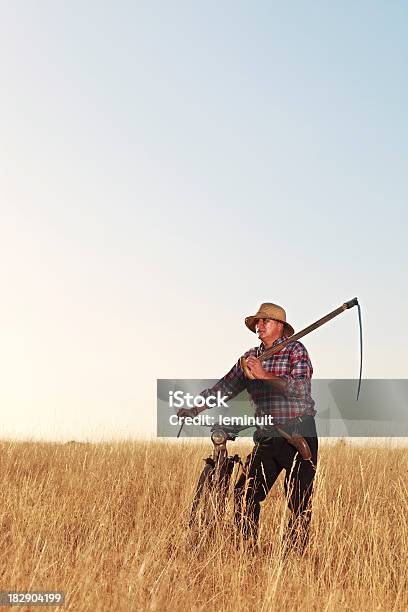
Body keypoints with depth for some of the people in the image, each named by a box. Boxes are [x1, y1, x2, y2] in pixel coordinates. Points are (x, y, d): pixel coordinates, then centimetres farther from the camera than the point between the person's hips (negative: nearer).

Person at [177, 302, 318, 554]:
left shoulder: (296, 350, -4)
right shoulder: (250, 358, 13)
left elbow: (299, 387, -19)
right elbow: (225, 387, 16)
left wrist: (264, 375, -24)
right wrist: (194, 408, 6)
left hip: (300, 435, -5)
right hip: (267, 437, 5)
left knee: (299, 501, -3)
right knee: (245, 494, -1)